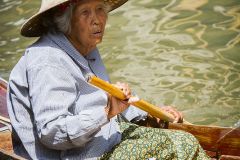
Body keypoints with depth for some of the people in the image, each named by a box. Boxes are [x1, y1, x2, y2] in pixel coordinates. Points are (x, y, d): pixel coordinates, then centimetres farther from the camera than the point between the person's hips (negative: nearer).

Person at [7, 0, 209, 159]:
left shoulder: (87, 50, 11)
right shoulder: (47, 63, -22)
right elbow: (50, 133, -27)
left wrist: (149, 113, 14)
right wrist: (105, 113, -33)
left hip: (108, 138, 10)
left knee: (184, 141, 1)